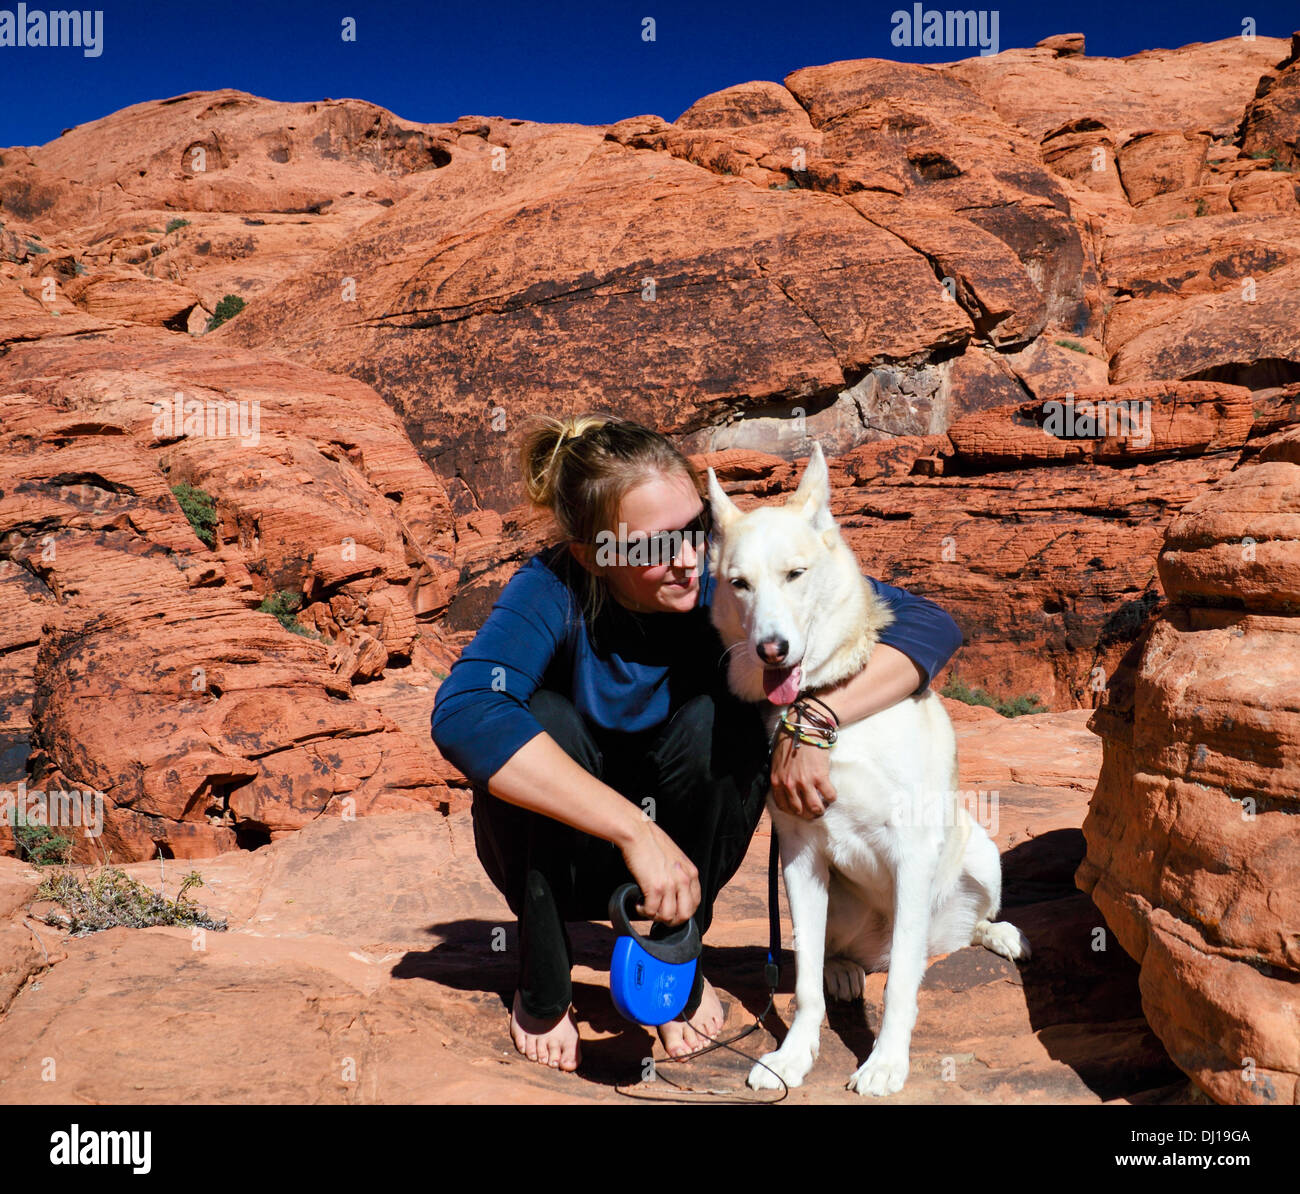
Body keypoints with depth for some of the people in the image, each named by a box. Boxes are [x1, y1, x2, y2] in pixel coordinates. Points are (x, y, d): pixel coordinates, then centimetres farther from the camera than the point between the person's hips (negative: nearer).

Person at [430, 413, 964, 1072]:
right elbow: (461, 713, -46)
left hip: (681, 855, 1)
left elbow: (928, 624, -23)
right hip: (559, 854, -1)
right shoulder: (554, 591, -27)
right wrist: (634, 831, -49)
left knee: (718, 719, -27)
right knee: (545, 718, -30)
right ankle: (542, 987, -5)